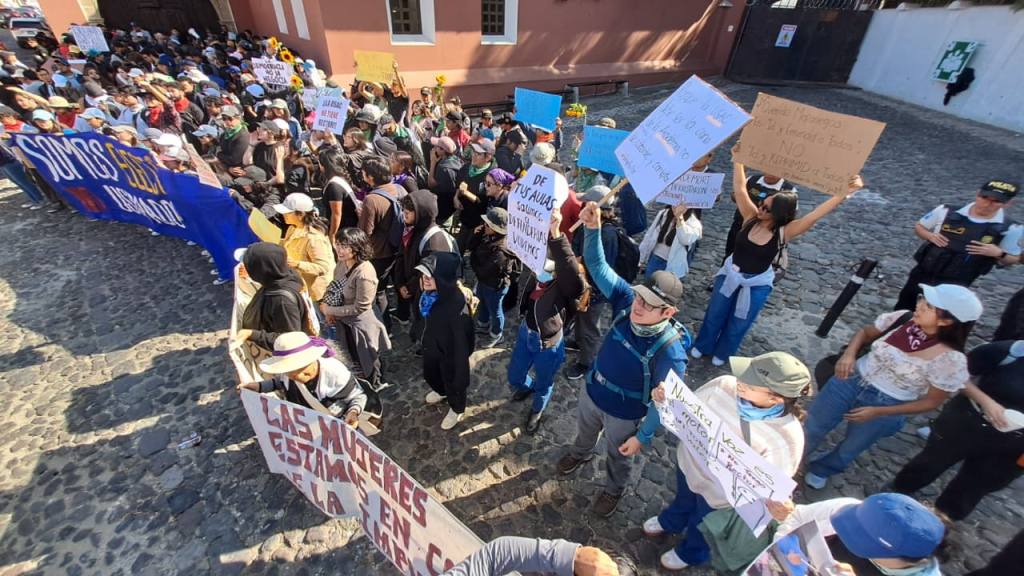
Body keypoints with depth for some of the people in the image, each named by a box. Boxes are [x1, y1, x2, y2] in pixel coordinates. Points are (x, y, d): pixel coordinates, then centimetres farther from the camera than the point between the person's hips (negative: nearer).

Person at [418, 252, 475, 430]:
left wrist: (460, 363, -18)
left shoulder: (457, 302, -38)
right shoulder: (430, 292, -16)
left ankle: (457, 409, 52)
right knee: (429, 373, 31)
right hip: (432, 344, 7)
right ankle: (441, 392, 66)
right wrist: (426, 340, 18)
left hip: (451, 350, -7)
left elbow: (462, 337, -28)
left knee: (453, 379, 21)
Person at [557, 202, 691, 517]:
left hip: (625, 414, -4)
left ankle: (613, 490, 61)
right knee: (584, 431, 35)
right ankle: (580, 454, 70)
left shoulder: (670, 351, -36)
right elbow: (598, 266, -27)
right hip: (591, 391, 4)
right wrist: (593, 229, -43)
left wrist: (642, 436, -13)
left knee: (618, 456, 28)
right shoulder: (627, 302, -26)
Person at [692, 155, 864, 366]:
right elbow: (739, 188, -21)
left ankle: (722, 352, 43)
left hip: (757, 284, -2)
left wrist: (846, 192, -46)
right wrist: (738, 158, -26)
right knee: (715, 313, 19)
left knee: (739, 322, 18)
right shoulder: (751, 217, -17)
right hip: (730, 273, 2)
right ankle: (703, 345, 42)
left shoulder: (785, 232, -22)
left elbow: (816, 214, -35)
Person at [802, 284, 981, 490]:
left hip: (887, 405, -2)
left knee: (849, 449, 20)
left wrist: (878, 412, -16)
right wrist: (849, 353, -16)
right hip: (852, 380, 3)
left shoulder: (950, 359, -22)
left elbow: (932, 401, -12)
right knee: (812, 427, 12)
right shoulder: (902, 318, -13)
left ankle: (820, 470, 49)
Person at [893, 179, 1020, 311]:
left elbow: (1014, 259, 5)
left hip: (955, 285, -1)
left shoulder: (1010, 229, -6)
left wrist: (999, 253, -17)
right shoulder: (947, 211, -7)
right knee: (902, 311, 15)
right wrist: (930, 235, -13)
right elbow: (919, 227, 8)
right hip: (922, 275, 1)